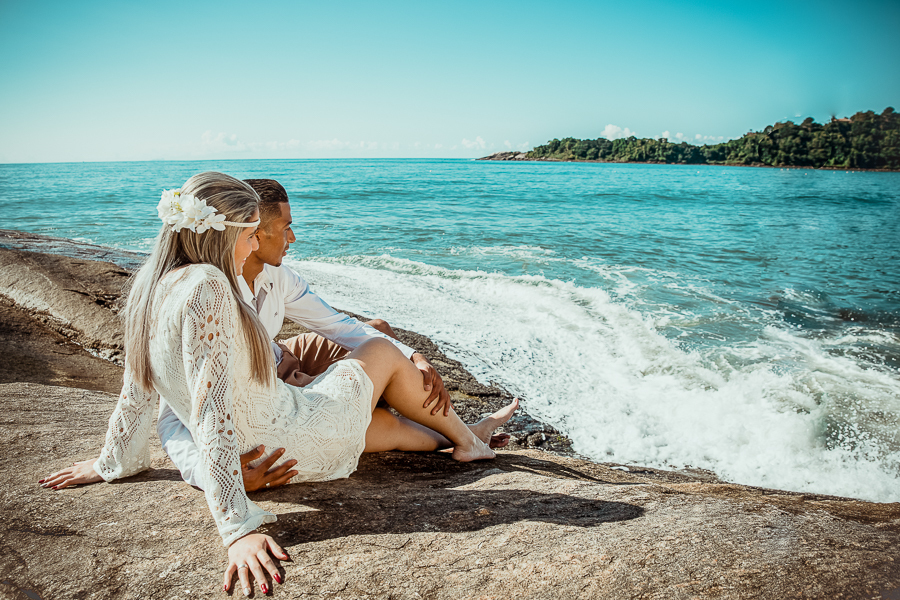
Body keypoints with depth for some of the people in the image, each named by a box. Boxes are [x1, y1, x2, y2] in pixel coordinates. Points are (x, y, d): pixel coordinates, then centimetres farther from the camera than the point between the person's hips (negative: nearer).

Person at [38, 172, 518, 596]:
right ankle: (465, 439, 34)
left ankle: (463, 437, 49)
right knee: (383, 351, 13)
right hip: (292, 445, -8)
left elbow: (136, 392, 7)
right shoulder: (206, 285, -28)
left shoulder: (151, 287, -2)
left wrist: (113, 462, 21)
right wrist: (239, 528, -34)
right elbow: (212, 412, -33)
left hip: (250, 455, 8)